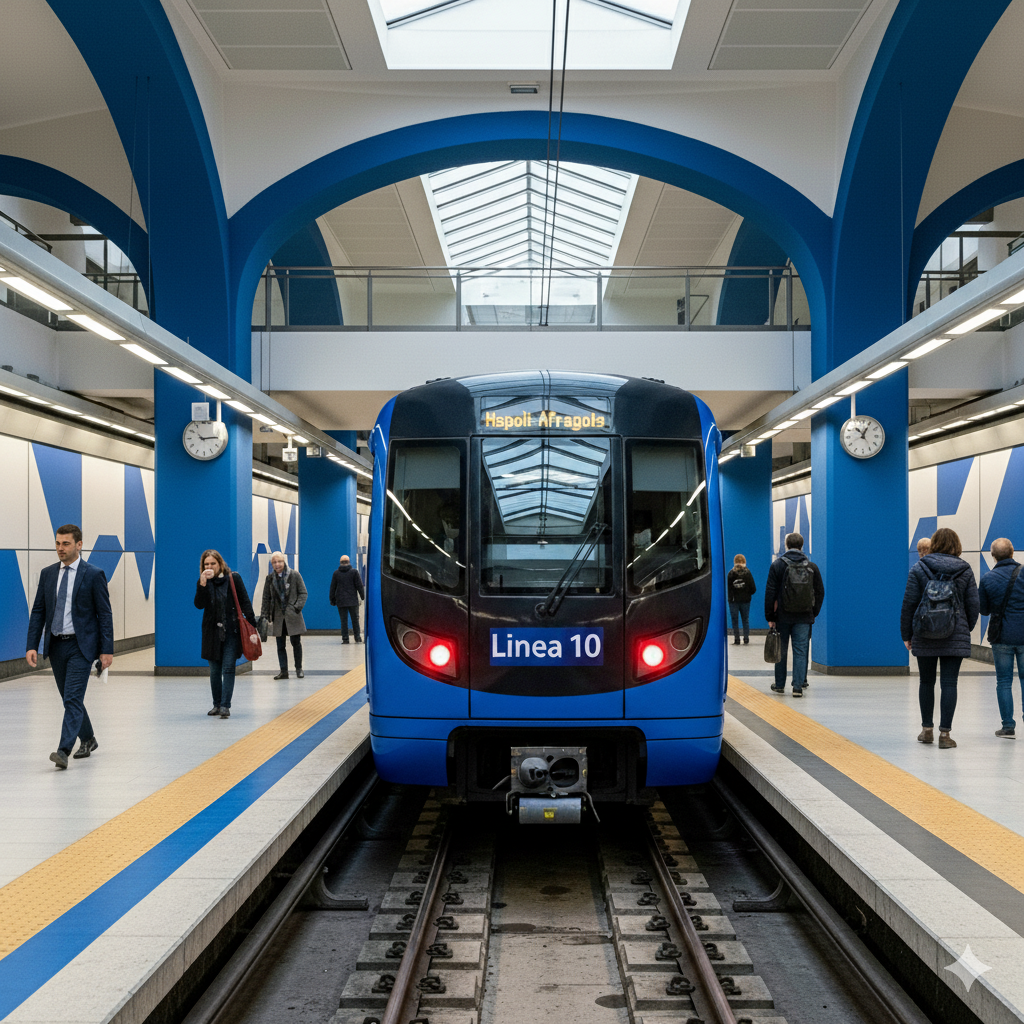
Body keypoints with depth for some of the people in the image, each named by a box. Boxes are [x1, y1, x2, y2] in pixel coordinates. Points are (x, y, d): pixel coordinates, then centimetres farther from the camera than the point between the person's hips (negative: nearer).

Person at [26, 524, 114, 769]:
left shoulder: (94, 575, -6)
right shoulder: (47, 574, 7)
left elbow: (105, 614, -6)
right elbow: (38, 611, 8)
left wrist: (107, 649, -10)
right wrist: (32, 646, -1)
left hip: (81, 646, -5)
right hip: (56, 645, 5)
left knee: (73, 699, -13)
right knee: (69, 698, 15)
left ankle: (64, 750, -17)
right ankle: (88, 740, 33)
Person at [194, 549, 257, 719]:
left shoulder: (233, 578, -1)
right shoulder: (203, 582, 5)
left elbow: (245, 602, 0)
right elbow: (199, 605, -9)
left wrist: (252, 625, -7)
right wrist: (202, 585, -21)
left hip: (231, 631, -3)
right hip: (212, 632, 3)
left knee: (228, 669, -7)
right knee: (215, 671, 9)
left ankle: (225, 706, -9)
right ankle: (217, 704, 20)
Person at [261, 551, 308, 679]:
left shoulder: (294, 575, -1)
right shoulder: (270, 578, 6)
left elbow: (303, 593, 1)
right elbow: (266, 598, 11)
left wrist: (297, 607, -12)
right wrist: (266, 615, 5)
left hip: (293, 615, -2)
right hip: (278, 616, 2)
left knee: (296, 643, 3)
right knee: (280, 645, 3)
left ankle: (299, 669, 17)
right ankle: (283, 671, 8)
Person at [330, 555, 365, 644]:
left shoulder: (336, 573, 2)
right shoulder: (354, 572, -2)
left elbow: (333, 587, 5)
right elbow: (359, 585, -2)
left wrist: (332, 599, 13)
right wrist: (362, 596, 8)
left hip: (341, 601, 1)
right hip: (353, 600, -1)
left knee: (344, 620, 2)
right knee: (355, 619, 7)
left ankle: (345, 638, -2)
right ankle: (357, 638, 8)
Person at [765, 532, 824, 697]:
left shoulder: (777, 565, -3)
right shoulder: (812, 567, 3)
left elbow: (770, 592, -5)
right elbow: (820, 592, 6)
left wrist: (770, 616, 0)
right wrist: (813, 613, 15)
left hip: (783, 616, -1)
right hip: (804, 617, 1)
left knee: (781, 650, 11)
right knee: (800, 651, 3)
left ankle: (779, 685, 19)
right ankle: (798, 686, -3)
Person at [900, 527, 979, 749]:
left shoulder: (919, 568, -1)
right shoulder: (965, 571, 2)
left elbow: (909, 603, -3)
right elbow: (973, 605, 4)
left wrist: (907, 634, 5)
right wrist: (966, 630, 19)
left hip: (925, 636, 0)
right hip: (956, 637, 0)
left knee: (926, 682, 13)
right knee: (949, 684, 0)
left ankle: (927, 729, 21)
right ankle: (944, 733, -4)